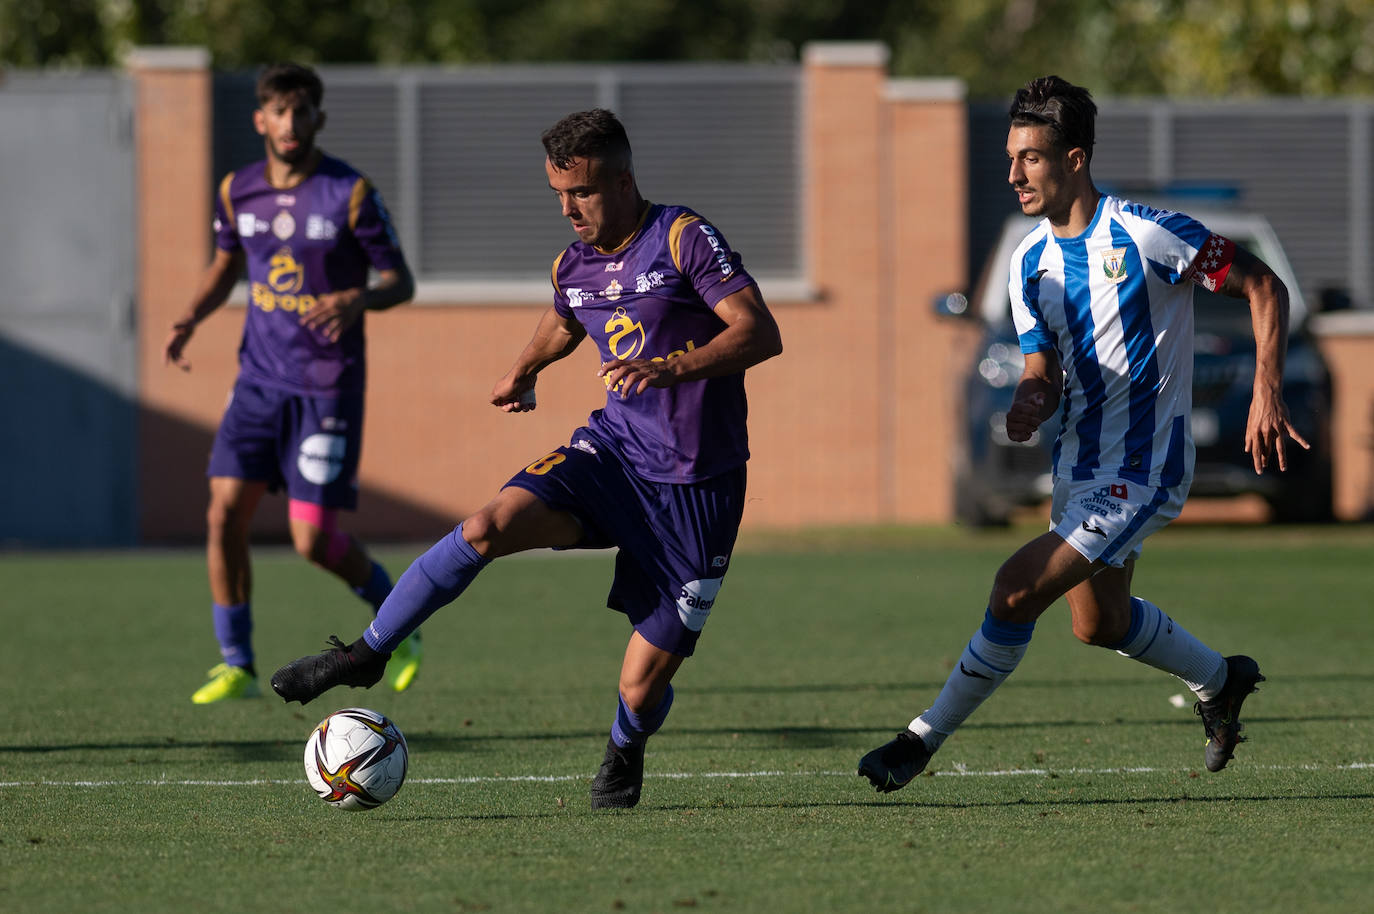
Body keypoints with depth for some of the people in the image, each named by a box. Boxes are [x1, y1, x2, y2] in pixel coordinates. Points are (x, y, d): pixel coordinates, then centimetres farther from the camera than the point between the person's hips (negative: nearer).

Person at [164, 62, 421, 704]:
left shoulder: (350, 193, -11)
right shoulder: (238, 191, 3)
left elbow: (401, 281, -5)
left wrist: (357, 299, -27)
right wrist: (190, 321, 3)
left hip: (327, 387, -4)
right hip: (259, 380, 4)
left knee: (314, 541, -7)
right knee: (224, 512, -8)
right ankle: (236, 665, 4)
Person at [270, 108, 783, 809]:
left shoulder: (683, 238, -13)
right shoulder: (574, 266, 7)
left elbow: (761, 333, -23)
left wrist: (672, 367, -35)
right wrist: (523, 371, 23)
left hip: (695, 487, -5)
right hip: (615, 447, 5)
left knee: (641, 689, -4)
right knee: (488, 527, -23)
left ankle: (623, 752, 33)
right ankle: (365, 654, -11)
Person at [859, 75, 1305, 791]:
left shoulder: (1145, 235, -18)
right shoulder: (1031, 261, 3)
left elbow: (1265, 288, -12)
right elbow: (1045, 365, 6)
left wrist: (1267, 391, -22)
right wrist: (1030, 404, -19)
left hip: (1140, 469, -8)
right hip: (1079, 463, 8)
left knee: (1017, 590, -17)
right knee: (1099, 622, 22)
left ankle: (923, 739, -7)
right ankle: (1221, 682, 47)